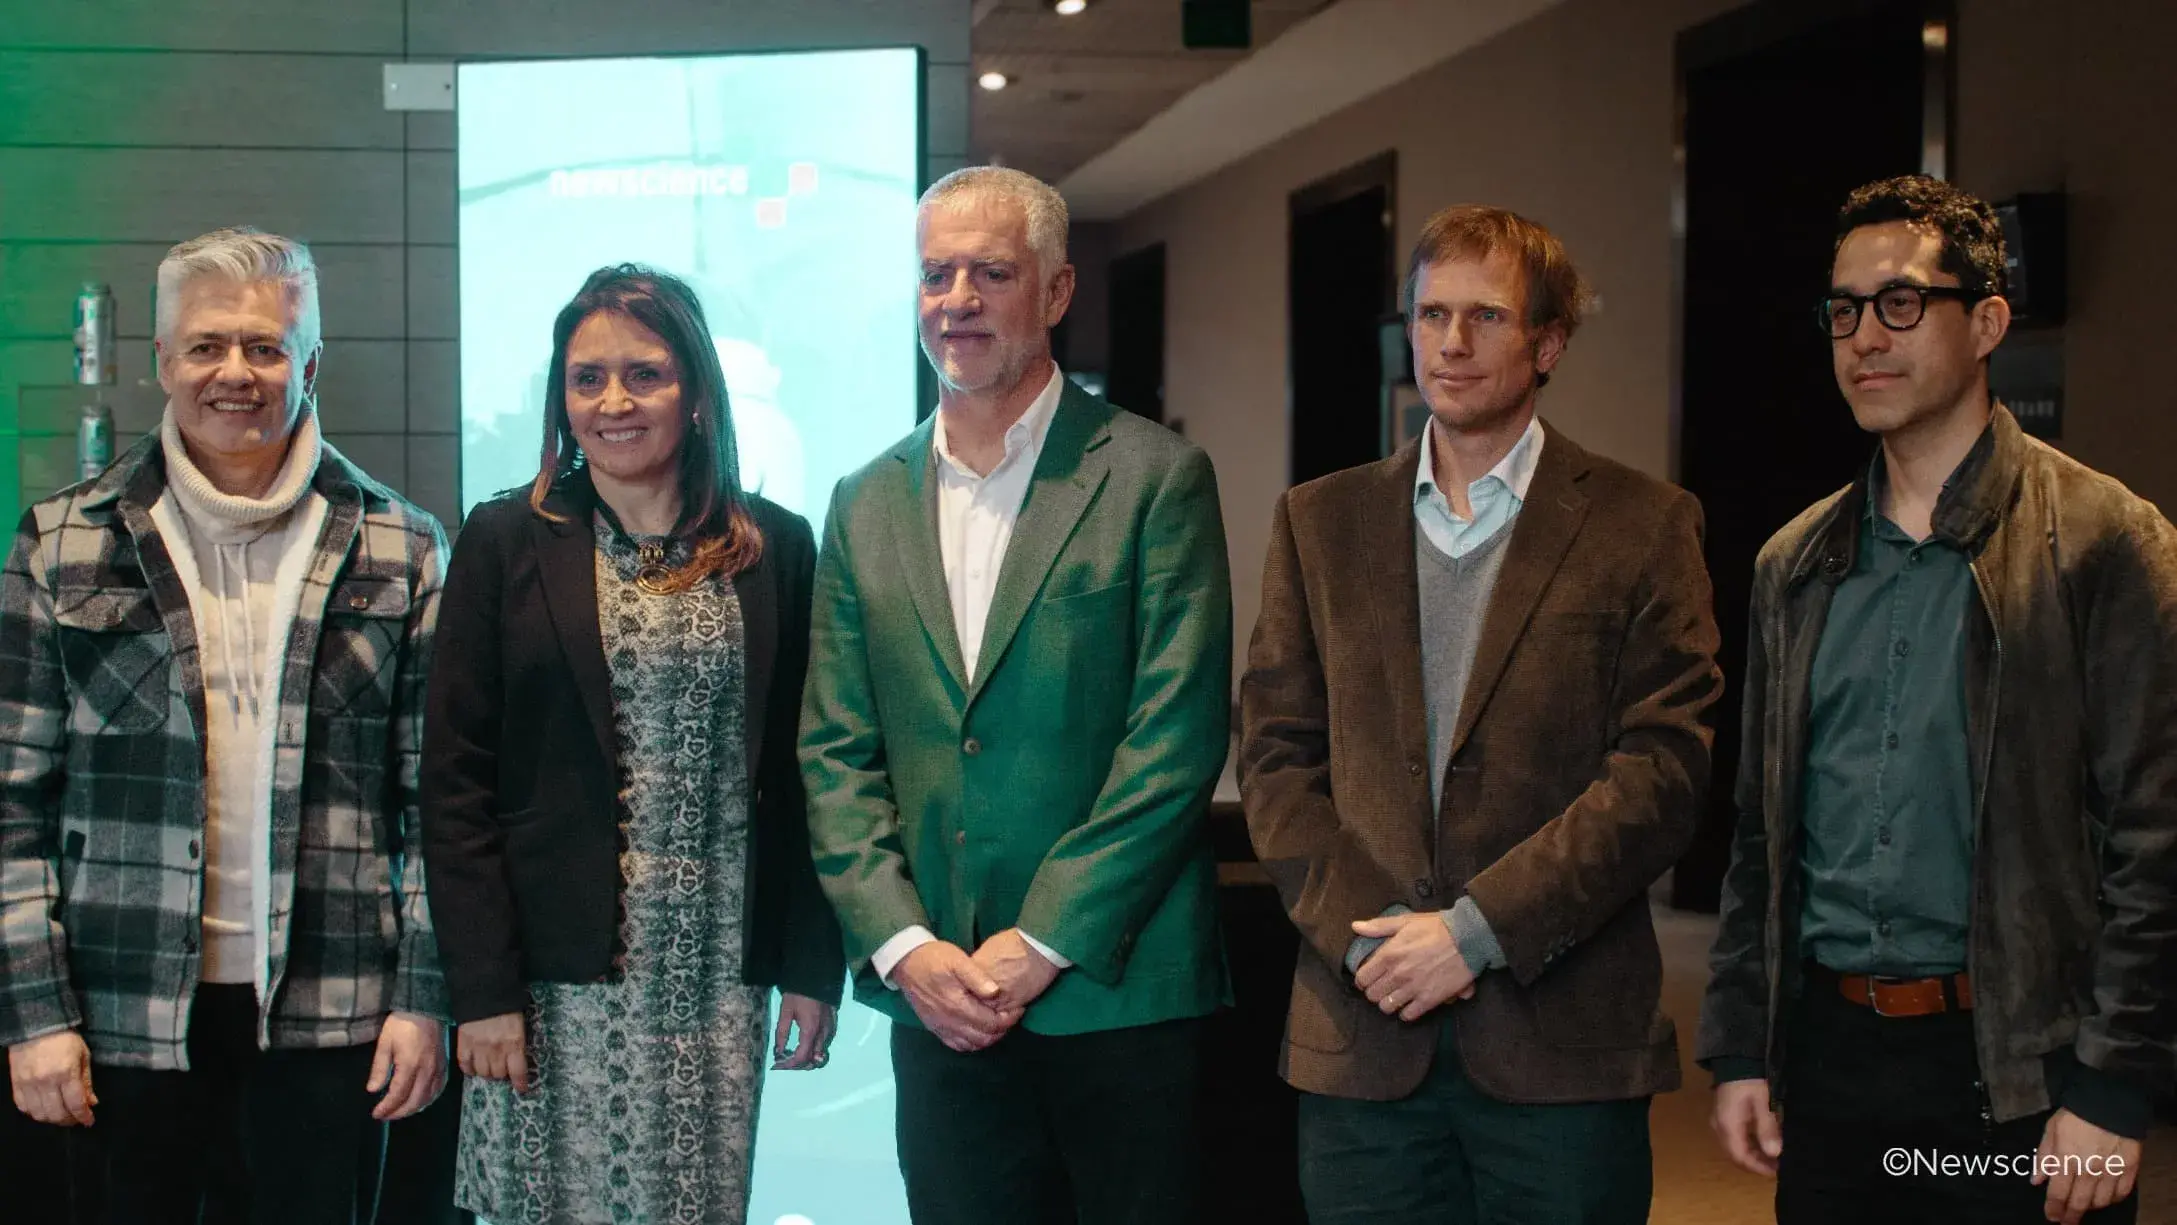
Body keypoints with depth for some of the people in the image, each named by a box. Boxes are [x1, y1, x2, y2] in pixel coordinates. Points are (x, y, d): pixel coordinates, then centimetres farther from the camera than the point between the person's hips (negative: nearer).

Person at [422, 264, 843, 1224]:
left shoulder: (775, 550, 5)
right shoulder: (506, 542, 1)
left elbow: (800, 775, 8)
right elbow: (456, 780, -2)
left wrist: (814, 965, 3)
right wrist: (482, 989, -8)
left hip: (719, 973, 1)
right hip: (554, 976, -1)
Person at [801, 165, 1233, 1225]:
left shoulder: (1154, 479, -3)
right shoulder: (866, 504, 10)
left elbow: (1178, 738, -9)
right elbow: (834, 755, 7)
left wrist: (1042, 943, -13)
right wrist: (902, 945, -6)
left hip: (1117, 991, -3)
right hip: (935, 998, 4)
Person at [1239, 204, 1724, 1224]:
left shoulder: (1643, 527, 2)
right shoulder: (1320, 522, 11)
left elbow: (1662, 769, -6)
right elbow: (1275, 752, 7)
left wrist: (1477, 928, -12)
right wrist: (1360, 929, -8)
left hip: (1562, 1042, -2)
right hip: (1361, 1037, 2)